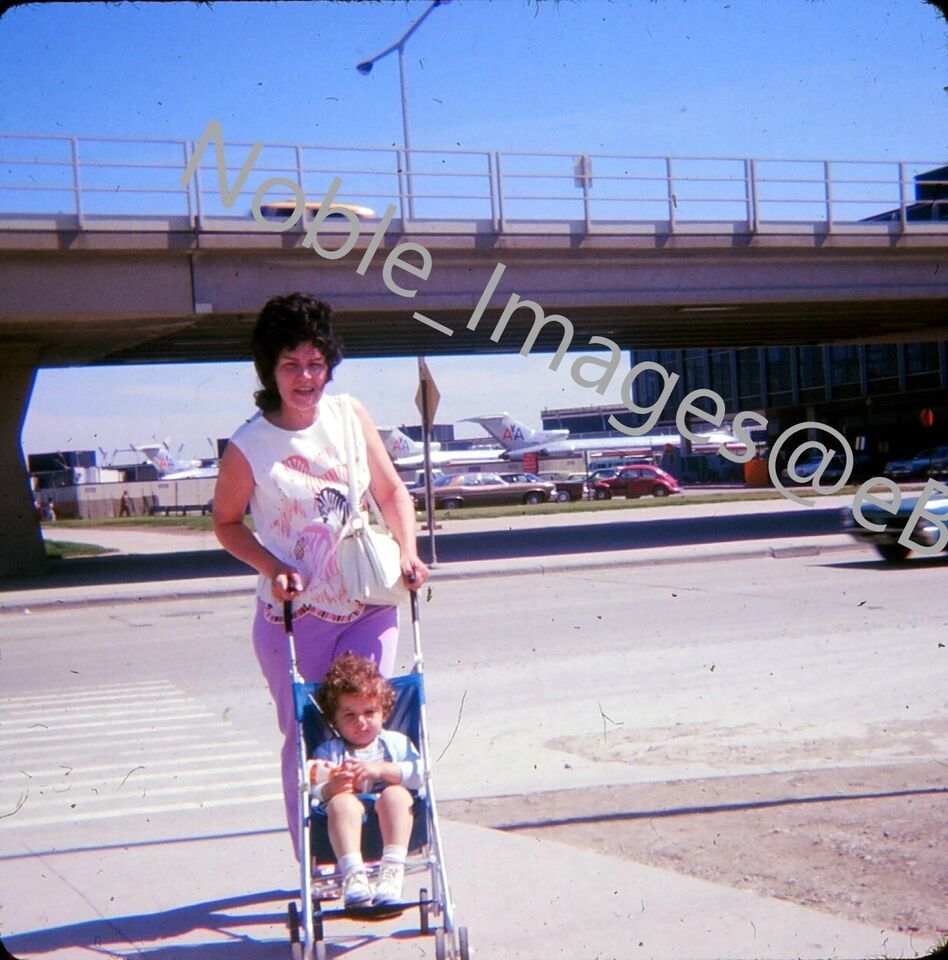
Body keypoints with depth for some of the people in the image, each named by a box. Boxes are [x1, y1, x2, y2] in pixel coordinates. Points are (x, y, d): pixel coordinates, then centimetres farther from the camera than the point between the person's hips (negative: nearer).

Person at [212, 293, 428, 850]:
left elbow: (392, 492, 9)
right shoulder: (249, 447, -10)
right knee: (305, 739, 5)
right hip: (295, 616, -2)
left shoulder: (349, 414, -1)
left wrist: (408, 552, -6)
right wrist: (273, 568, -12)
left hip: (368, 607, 2)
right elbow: (227, 522, 4)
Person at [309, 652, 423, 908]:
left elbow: (419, 773, 0)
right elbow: (314, 793, 0)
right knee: (341, 801, -33)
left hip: (390, 822, 1)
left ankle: (392, 871, -40)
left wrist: (381, 770, -13)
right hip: (346, 824, 0)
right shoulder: (327, 752, 17)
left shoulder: (396, 743, 19)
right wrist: (331, 788, -23)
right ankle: (353, 875, -46)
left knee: (396, 794, -31)